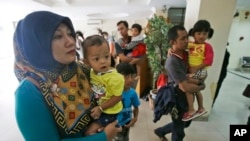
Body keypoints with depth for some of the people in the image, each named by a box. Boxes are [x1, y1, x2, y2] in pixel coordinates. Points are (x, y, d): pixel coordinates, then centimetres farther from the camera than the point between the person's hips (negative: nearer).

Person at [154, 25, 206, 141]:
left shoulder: (185, 54, -2)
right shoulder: (172, 61, -29)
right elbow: (185, 87, -27)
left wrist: (198, 82, -8)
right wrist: (202, 86, -10)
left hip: (186, 97, 8)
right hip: (177, 98, -8)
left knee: (186, 123, 28)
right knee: (179, 131, 14)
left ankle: (160, 131, 48)